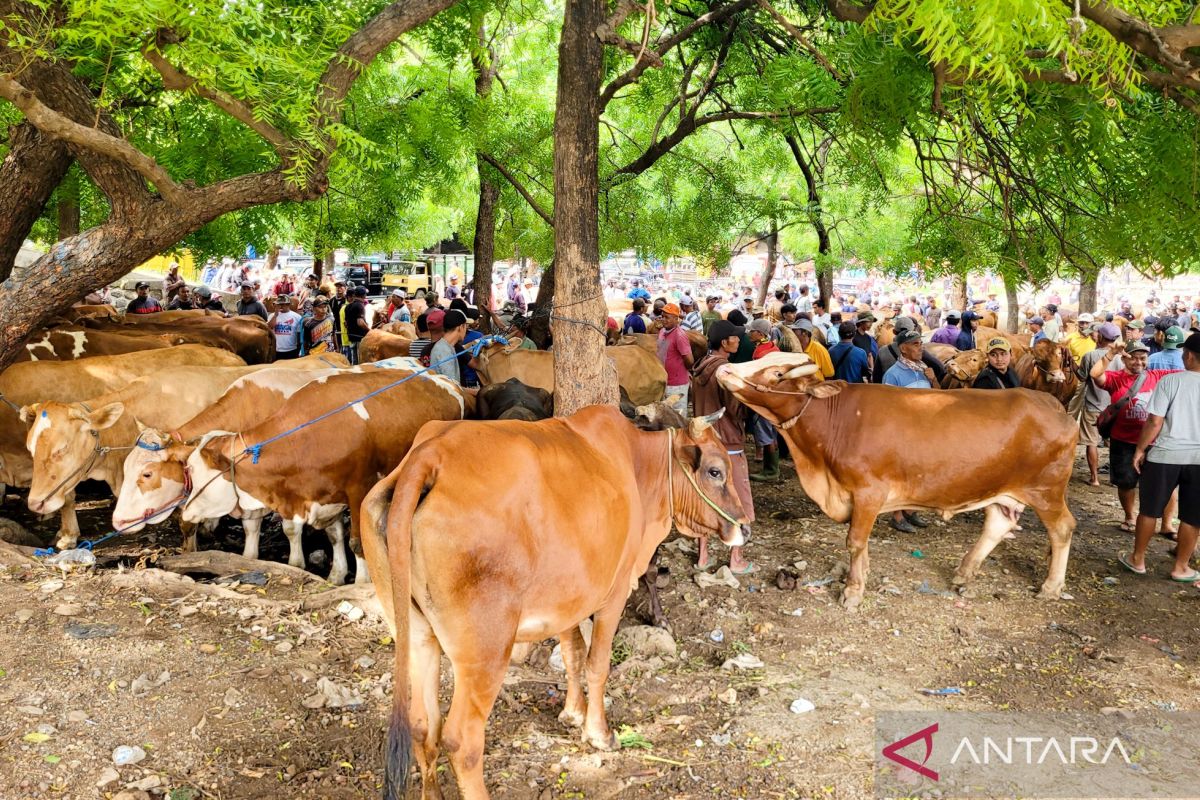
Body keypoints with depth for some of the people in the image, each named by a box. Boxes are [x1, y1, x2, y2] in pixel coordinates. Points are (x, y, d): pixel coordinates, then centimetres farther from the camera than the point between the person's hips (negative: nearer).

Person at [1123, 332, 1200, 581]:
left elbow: (1155, 422, -11)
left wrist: (1140, 449, 1)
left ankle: (1137, 560, 24)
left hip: (1165, 455, -2)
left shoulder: (1170, 380, -10)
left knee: (1150, 510, 13)